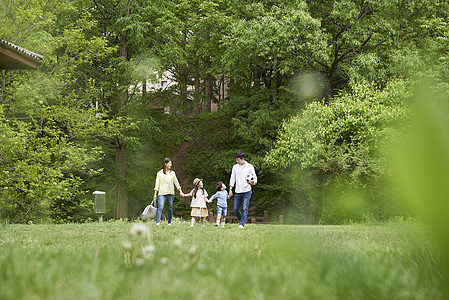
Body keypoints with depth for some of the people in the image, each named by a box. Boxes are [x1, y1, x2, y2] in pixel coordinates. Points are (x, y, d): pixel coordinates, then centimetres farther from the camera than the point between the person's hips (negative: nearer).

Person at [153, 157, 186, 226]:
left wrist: (180, 191, 14)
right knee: (160, 207, -15)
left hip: (170, 193, 3)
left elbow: (176, 182, 16)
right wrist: (155, 194, -1)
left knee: (170, 208, 4)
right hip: (162, 193, -3)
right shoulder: (159, 173, 3)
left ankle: (169, 222, 14)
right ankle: (157, 222, -19)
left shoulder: (172, 173, 10)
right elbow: (157, 183, 4)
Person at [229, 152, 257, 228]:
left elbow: (255, 177, 0)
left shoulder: (249, 166, 0)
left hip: (246, 191, -4)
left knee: (245, 208, -13)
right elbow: (232, 178, 14)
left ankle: (242, 224, -11)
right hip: (238, 192, 4)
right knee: (235, 209, 2)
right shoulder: (235, 167, 10)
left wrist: (253, 182, -23)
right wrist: (230, 189, 7)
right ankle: (242, 220, 23)